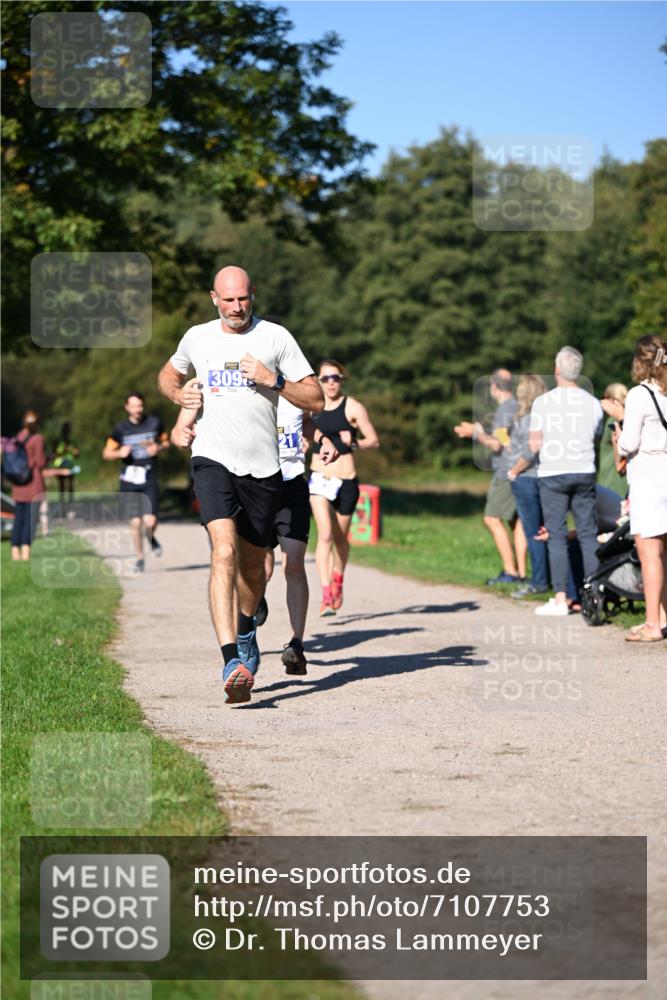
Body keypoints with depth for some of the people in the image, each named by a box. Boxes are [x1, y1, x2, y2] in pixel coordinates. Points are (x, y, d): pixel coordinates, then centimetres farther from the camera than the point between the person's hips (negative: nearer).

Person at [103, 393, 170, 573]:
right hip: (129, 479, 0)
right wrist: (120, 453, -15)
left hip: (149, 479, 0)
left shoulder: (155, 423, 2)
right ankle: (139, 558, 17)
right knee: (135, 523, -1)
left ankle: (151, 538, 22)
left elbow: (166, 442, 16)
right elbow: (106, 454, 6)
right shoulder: (120, 429, 1)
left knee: (150, 521, -14)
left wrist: (159, 448, -7)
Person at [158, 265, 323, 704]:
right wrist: (179, 394, 7)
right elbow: (168, 374, 30)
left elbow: (316, 400, 1)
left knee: (253, 567, 13)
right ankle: (232, 661, -29)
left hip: (262, 466, 1)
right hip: (213, 460, -1)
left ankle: (247, 630, 45)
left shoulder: (275, 337, 2)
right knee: (224, 552, -21)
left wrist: (274, 380, -14)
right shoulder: (197, 338, 8)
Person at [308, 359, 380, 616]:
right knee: (325, 535, -15)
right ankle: (326, 596, -20)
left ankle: (338, 578, 42)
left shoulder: (353, 407, -4)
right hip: (318, 477, 1)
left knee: (340, 537, 13)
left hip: (345, 480, -1)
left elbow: (374, 440, -3)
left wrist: (353, 443, -21)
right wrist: (310, 440, 1)